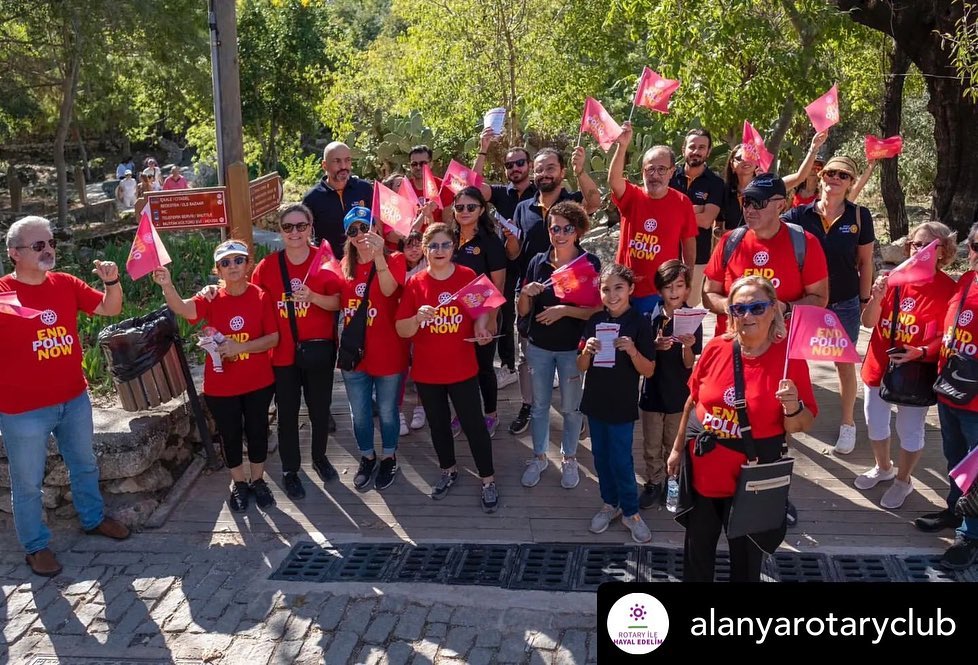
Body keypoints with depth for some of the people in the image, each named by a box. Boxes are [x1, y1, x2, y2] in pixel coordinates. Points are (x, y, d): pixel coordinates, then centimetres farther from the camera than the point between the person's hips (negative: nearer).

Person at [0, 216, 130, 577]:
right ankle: (36, 546, 27)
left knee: (84, 465, 23)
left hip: (74, 399, 5)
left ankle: (93, 518, 43)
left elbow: (110, 309, 6)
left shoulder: (66, 284, 0)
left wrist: (112, 281, -13)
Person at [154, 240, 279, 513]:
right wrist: (167, 286, -48)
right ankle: (239, 483, 32)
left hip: (258, 382, 0)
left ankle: (258, 481, 33)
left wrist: (239, 347, -22)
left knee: (257, 431, 13)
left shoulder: (261, 297, -7)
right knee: (230, 435, 12)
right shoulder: (211, 299, -7)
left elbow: (273, 338, -8)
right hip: (221, 385, 0)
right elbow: (182, 308, -28)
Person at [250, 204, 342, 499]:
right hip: (282, 351, 0)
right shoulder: (268, 265, -4)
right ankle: (290, 470, 26)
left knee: (320, 408, 14)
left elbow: (337, 302, -8)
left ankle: (320, 457, 38)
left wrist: (313, 297, -24)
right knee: (287, 413, 10)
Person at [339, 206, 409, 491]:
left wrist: (378, 255, -44)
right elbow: (338, 303, 14)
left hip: (387, 352, -4)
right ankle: (367, 458, 38)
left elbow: (388, 289, -31)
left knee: (387, 411, 13)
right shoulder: (344, 265, 4)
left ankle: (389, 459, 34)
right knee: (359, 413, 16)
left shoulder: (394, 259, -10)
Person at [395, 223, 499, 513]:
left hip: (462, 369, -2)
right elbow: (401, 331, -5)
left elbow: (483, 310, 7)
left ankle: (488, 480, 20)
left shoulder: (468, 277, -7)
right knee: (438, 424, 18)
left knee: (473, 424, 4)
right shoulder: (414, 283, -5)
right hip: (426, 371, 2)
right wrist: (418, 318, -26)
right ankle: (448, 471, 40)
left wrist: (481, 327, -15)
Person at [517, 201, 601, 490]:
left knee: (571, 407, 11)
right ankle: (539, 457, 32)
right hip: (539, 346, 3)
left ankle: (569, 459, 30)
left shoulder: (590, 263, -10)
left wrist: (564, 310, -25)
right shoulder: (538, 262, -1)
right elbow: (522, 311, 2)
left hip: (572, 347, -3)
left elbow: (597, 309, -15)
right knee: (539, 405, 15)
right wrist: (526, 292, -18)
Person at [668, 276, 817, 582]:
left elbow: (803, 426, -7)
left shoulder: (790, 356, -13)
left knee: (746, 555, 16)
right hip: (701, 469, 3)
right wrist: (678, 447, 13)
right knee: (697, 548, 21)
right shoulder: (716, 348, -5)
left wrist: (792, 407, -29)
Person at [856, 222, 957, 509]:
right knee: (875, 423, 20)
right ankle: (883, 468, 46)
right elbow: (868, 322, -5)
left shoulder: (948, 289, -13)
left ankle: (903, 480, 35)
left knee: (909, 430, 11)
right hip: (879, 366, 4)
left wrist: (920, 353, -28)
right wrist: (877, 298, -23)